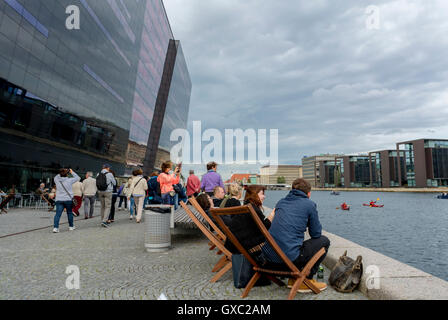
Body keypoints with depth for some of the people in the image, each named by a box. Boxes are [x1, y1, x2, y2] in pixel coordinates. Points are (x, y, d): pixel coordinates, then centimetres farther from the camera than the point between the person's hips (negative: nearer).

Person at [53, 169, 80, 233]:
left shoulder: (57, 180, 1)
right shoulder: (69, 180, -7)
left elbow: (56, 177, 25)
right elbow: (77, 178, 6)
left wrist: (61, 173, 21)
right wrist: (72, 172, 14)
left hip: (59, 200, 2)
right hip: (68, 199, -2)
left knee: (58, 213, -3)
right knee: (69, 213, 12)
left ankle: (55, 227, -15)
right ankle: (71, 226, 24)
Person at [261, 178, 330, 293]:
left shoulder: (281, 202, 17)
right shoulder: (309, 204, 1)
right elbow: (316, 233, 8)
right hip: (289, 257, -7)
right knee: (324, 241, 16)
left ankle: (293, 278, 29)